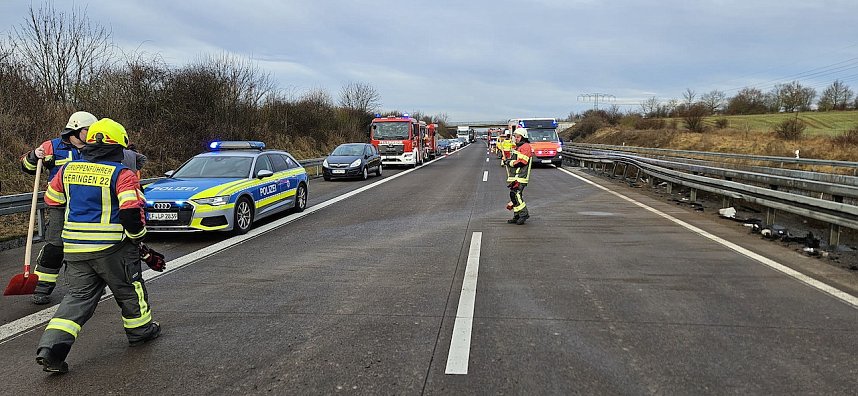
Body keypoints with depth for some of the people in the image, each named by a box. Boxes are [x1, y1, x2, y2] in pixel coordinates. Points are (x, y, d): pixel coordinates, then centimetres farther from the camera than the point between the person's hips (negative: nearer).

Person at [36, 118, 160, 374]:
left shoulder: (68, 170, 6)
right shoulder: (122, 174, -12)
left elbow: (52, 201, 18)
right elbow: (131, 212, -20)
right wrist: (138, 236, -3)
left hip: (74, 247, 5)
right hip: (112, 247, -5)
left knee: (78, 296, 11)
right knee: (129, 290, 15)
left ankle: (51, 347, -1)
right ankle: (140, 331, 32)